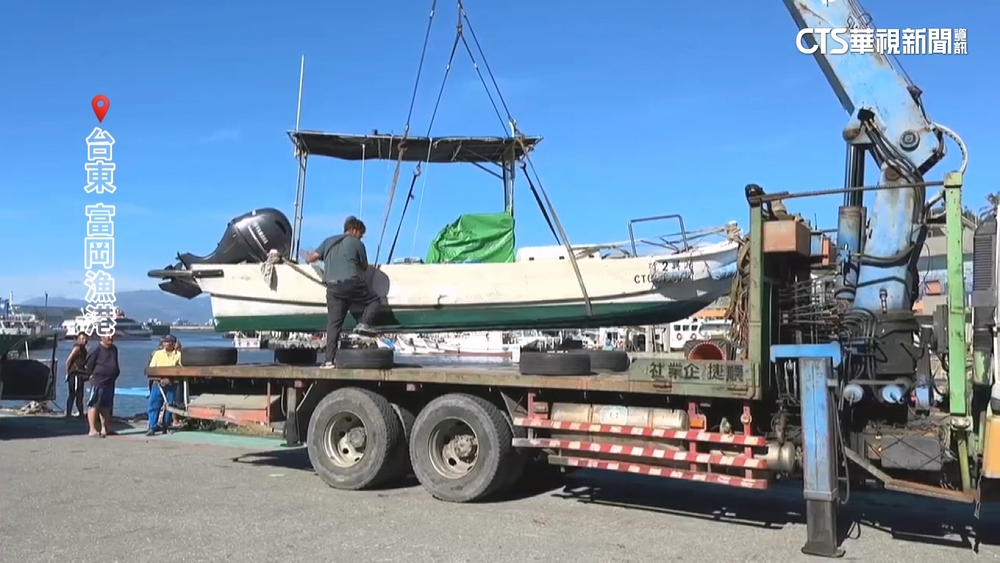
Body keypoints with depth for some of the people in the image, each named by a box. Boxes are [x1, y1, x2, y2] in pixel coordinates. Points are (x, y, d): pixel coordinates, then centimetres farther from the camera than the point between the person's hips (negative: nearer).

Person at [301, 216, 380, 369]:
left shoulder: (329, 241, 18)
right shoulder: (357, 243, 8)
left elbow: (312, 257, 15)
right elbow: (364, 267, 17)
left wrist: (308, 257, 38)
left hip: (333, 287, 4)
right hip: (352, 283, -4)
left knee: (333, 323, 3)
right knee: (374, 300, 19)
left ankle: (329, 360, -1)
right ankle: (364, 323, -5)